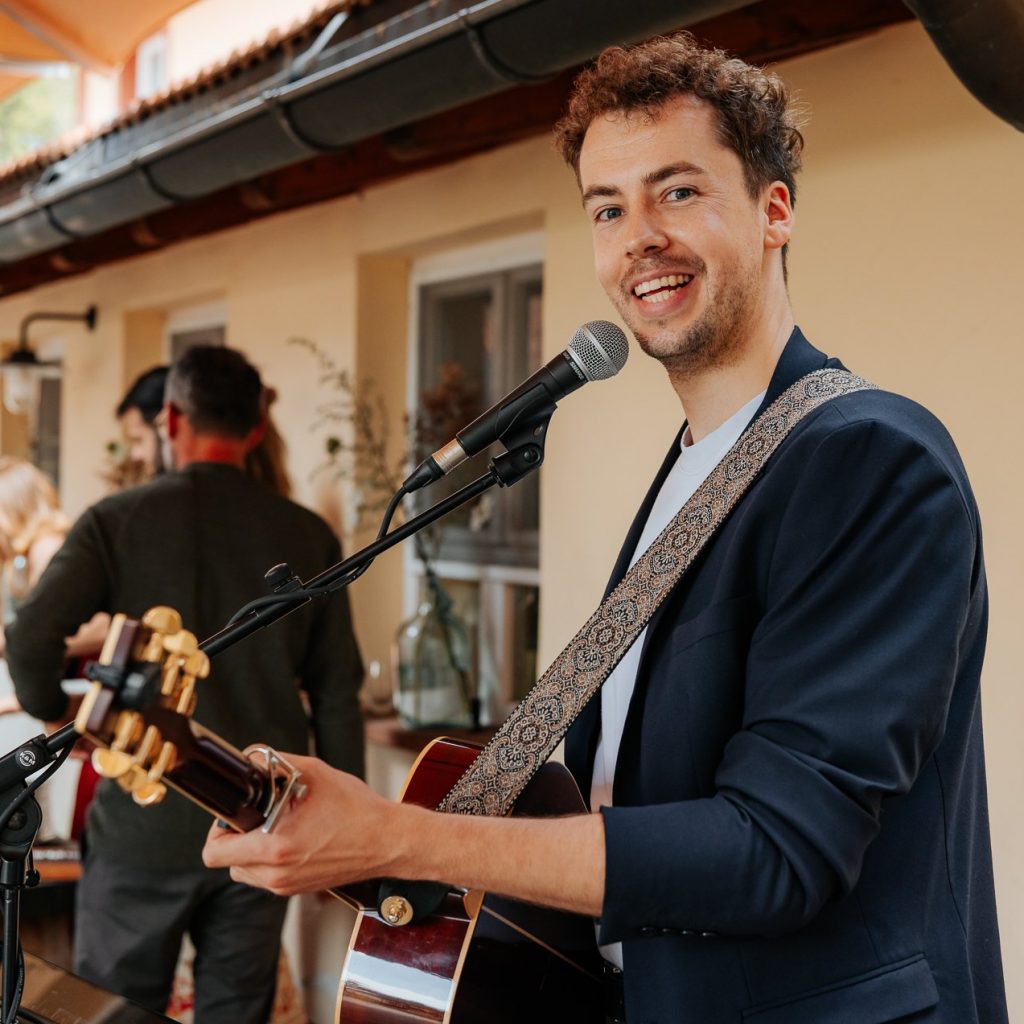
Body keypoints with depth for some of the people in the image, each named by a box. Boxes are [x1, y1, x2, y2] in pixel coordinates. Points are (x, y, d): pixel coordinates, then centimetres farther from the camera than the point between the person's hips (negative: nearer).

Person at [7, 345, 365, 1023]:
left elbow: (31, 640, -16)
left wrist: (55, 713, 5)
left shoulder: (116, 521, -4)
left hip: (145, 826, -2)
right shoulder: (308, 537, 1)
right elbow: (337, 695, 2)